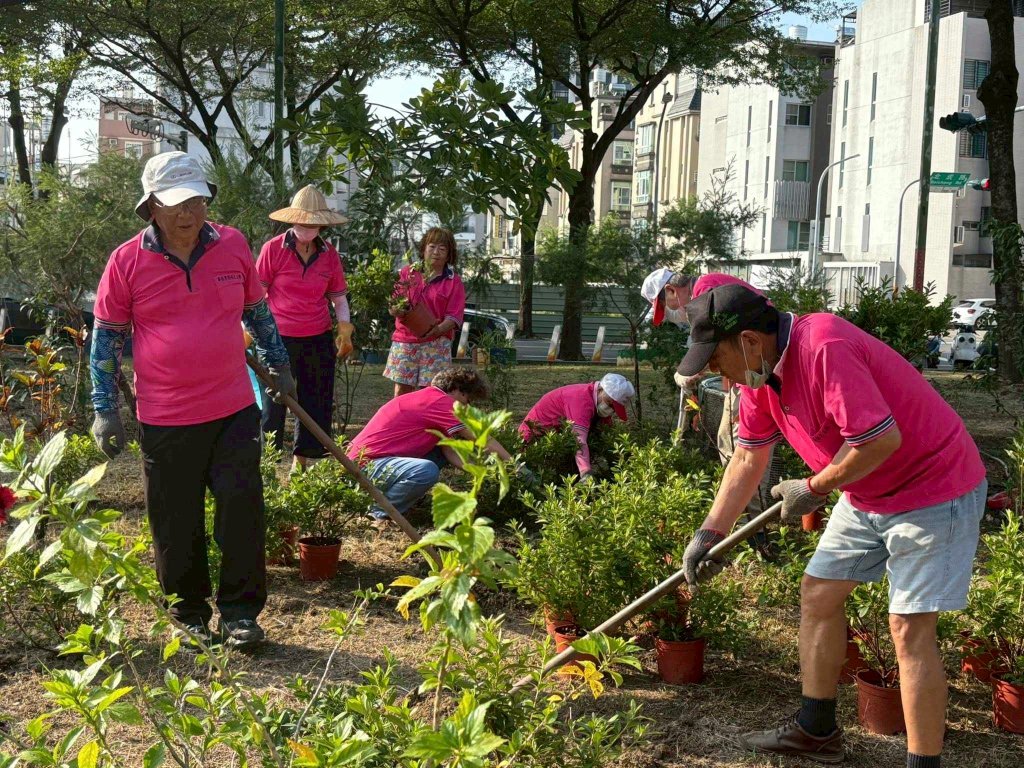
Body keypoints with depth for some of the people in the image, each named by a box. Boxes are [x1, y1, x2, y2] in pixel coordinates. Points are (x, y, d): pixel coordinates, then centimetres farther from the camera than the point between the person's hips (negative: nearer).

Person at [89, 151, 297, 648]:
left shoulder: (233, 246, 2)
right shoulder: (127, 261, -5)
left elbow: (257, 311, 17)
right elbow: (106, 336, 3)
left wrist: (278, 364, 21)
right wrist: (105, 410, 1)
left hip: (234, 410, 2)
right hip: (164, 420, -1)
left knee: (242, 508, 1)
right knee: (177, 524, 8)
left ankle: (239, 612, 15)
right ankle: (189, 611, 25)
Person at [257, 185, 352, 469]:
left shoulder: (329, 254, 4)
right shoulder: (273, 249, -7)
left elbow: (339, 296, 11)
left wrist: (345, 330, -1)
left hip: (319, 340, 4)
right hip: (279, 339, -4)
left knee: (315, 404, 11)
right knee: (274, 403, 3)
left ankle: (303, 460, 24)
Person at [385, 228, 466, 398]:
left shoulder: (454, 283, 5)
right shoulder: (407, 273, 10)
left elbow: (454, 317, -3)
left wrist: (438, 329, -23)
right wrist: (397, 311, -14)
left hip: (436, 344, -2)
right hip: (404, 340, 2)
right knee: (401, 392, -1)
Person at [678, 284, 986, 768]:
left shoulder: (825, 347, -30)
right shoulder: (760, 374, 0)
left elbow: (882, 438, -34)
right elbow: (748, 459, 10)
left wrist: (813, 488, -20)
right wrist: (709, 534, 9)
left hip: (933, 488, -9)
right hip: (867, 496, 10)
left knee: (910, 628, -10)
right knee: (818, 593, 12)